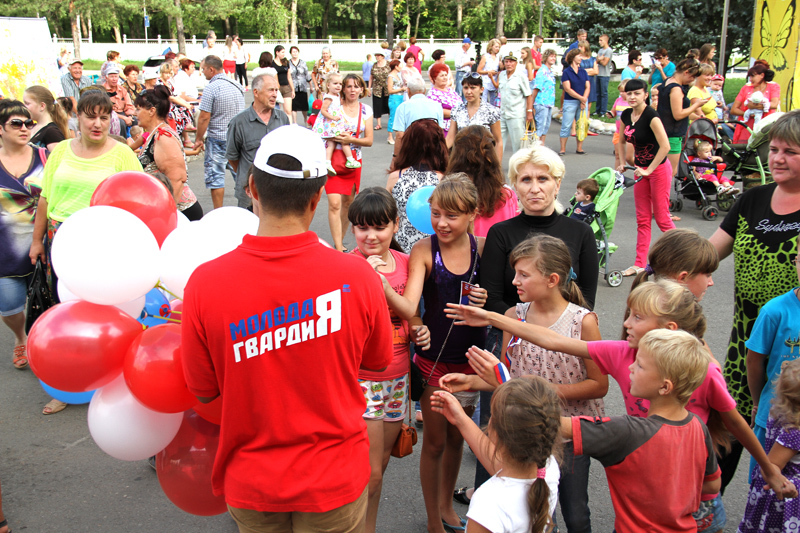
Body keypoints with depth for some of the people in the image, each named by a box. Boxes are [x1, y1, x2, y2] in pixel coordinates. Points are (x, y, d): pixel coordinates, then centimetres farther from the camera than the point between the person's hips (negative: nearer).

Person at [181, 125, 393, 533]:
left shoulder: (204, 283, -22)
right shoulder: (357, 275, -22)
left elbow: (204, 391, -8)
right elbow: (378, 361, -3)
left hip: (250, 482, 1)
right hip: (334, 479, 0)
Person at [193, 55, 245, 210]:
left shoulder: (211, 88, -14)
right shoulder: (237, 86, 7)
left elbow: (204, 117, -16)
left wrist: (198, 138, -5)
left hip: (217, 138, -6)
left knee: (215, 176, 2)